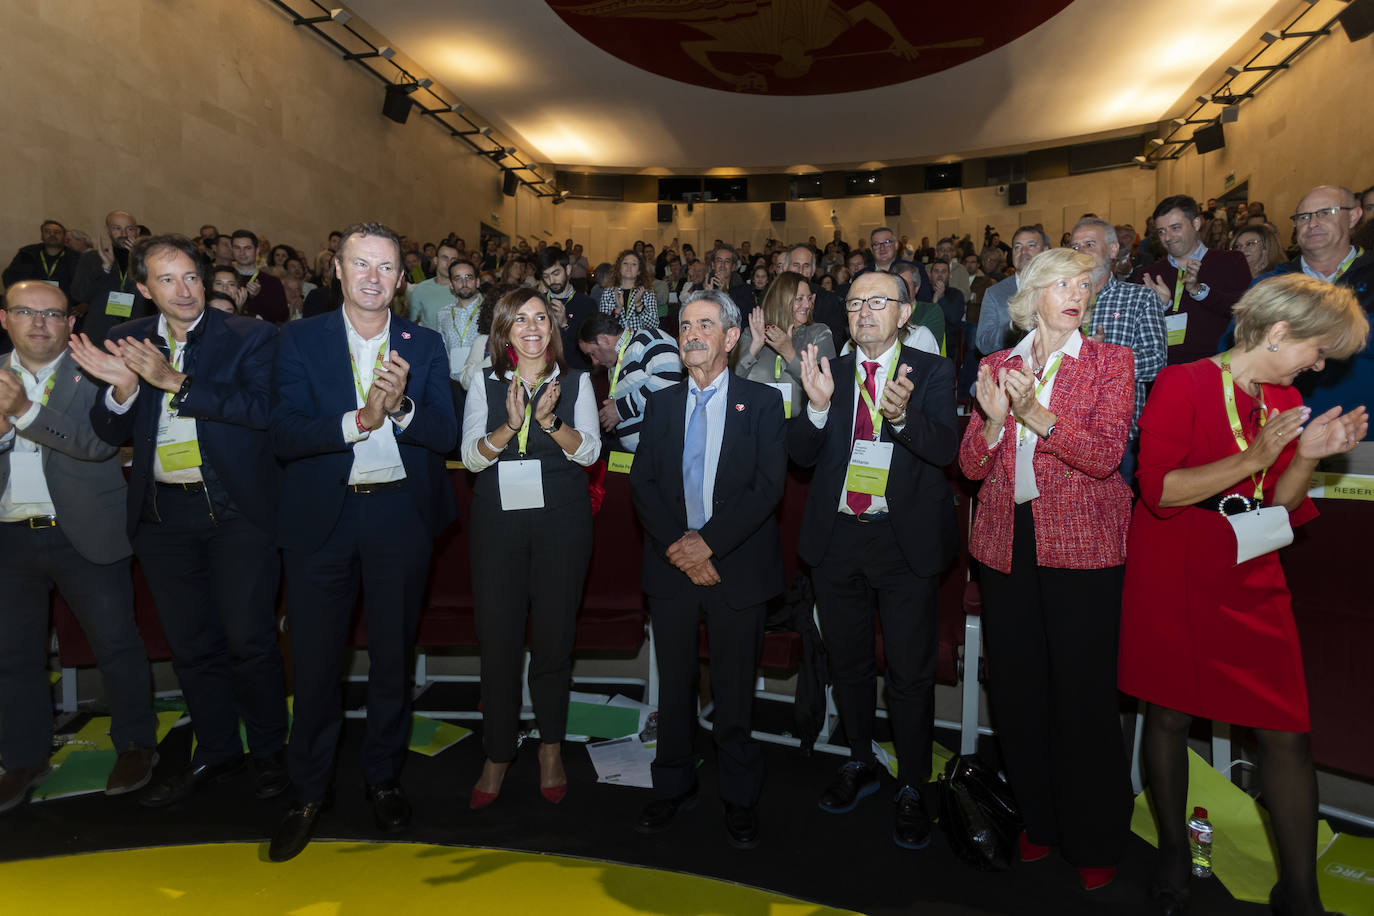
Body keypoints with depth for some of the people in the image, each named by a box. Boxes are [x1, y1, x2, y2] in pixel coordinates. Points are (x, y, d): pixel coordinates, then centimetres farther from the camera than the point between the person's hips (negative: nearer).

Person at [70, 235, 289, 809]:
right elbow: (112, 434, 6)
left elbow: (264, 410, -18)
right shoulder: (126, 342, 8)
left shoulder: (249, 337, -4)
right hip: (162, 514, 4)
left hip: (237, 508, -4)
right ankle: (215, 752, 32)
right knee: (190, 644, 14)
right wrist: (122, 388, -15)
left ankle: (269, 751, 20)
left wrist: (177, 381, -21)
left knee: (248, 638, 0)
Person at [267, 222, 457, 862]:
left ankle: (383, 777, 33)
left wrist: (402, 406, -23)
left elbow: (446, 435, -4)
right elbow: (284, 435, -11)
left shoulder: (424, 346, 4)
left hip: (400, 514, 1)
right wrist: (359, 419, -25)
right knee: (314, 659, 8)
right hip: (322, 517, -1)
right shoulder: (300, 340, 0)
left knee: (393, 654, 13)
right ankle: (308, 793, 28)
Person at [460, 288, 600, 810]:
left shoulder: (575, 383, 7)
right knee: (497, 638, 2)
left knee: (554, 634, 6)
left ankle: (551, 747, 25)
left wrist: (549, 421, -18)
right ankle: (498, 756, 18)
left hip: (561, 521, 0)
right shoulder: (485, 385, 8)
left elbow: (590, 452, -2)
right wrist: (510, 425, -18)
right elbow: (471, 457, -1)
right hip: (497, 521, 1)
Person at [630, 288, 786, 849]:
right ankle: (674, 786, 30)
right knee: (674, 684, 13)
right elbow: (642, 483, 2)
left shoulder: (761, 402, 0)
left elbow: (768, 486, -10)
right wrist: (678, 547, -12)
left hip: (736, 566, -2)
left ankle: (739, 797, 25)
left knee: (734, 690, 7)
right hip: (672, 566, 3)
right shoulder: (661, 403, 10)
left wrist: (708, 541, -17)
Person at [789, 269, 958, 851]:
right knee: (848, 661, 18)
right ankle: (861, 764, 39)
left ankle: (911, 789, 23)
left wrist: (903, 414, -35)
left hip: (907, 539, -3)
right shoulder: (829, 373, 5)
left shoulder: (931, 372, -2)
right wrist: (818, 407, -20)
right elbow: (802, 455, -1)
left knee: (910, 671, 4)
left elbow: (945, 449, -16)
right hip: (837, 538, 4)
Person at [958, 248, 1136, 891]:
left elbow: (1106, 453, -11)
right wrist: (995, 420, -15)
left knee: (1083, 690, 3)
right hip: (1007, 542, 3)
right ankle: (1038, 819, 31)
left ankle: (1096, 838, 24)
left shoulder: (1110, 361, 2)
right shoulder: (996, 366, 9)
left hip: (1081, 546, -3)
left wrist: (1036, 414, -22)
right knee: (1016, 686, 10)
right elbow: (970, 465, 4)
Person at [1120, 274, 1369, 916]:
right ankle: (1173, 853, 29)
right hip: (1174, 580, -5)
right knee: (1170, 717, 8)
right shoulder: (1183, 384, -9)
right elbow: (1158, 489, -17)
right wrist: (1253, 459, -21)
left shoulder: (1285, 401, 11)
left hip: (1252, 585, 5)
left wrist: (1307, 455, -4)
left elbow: (1282, 509, 11)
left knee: (1287, 734, 2)